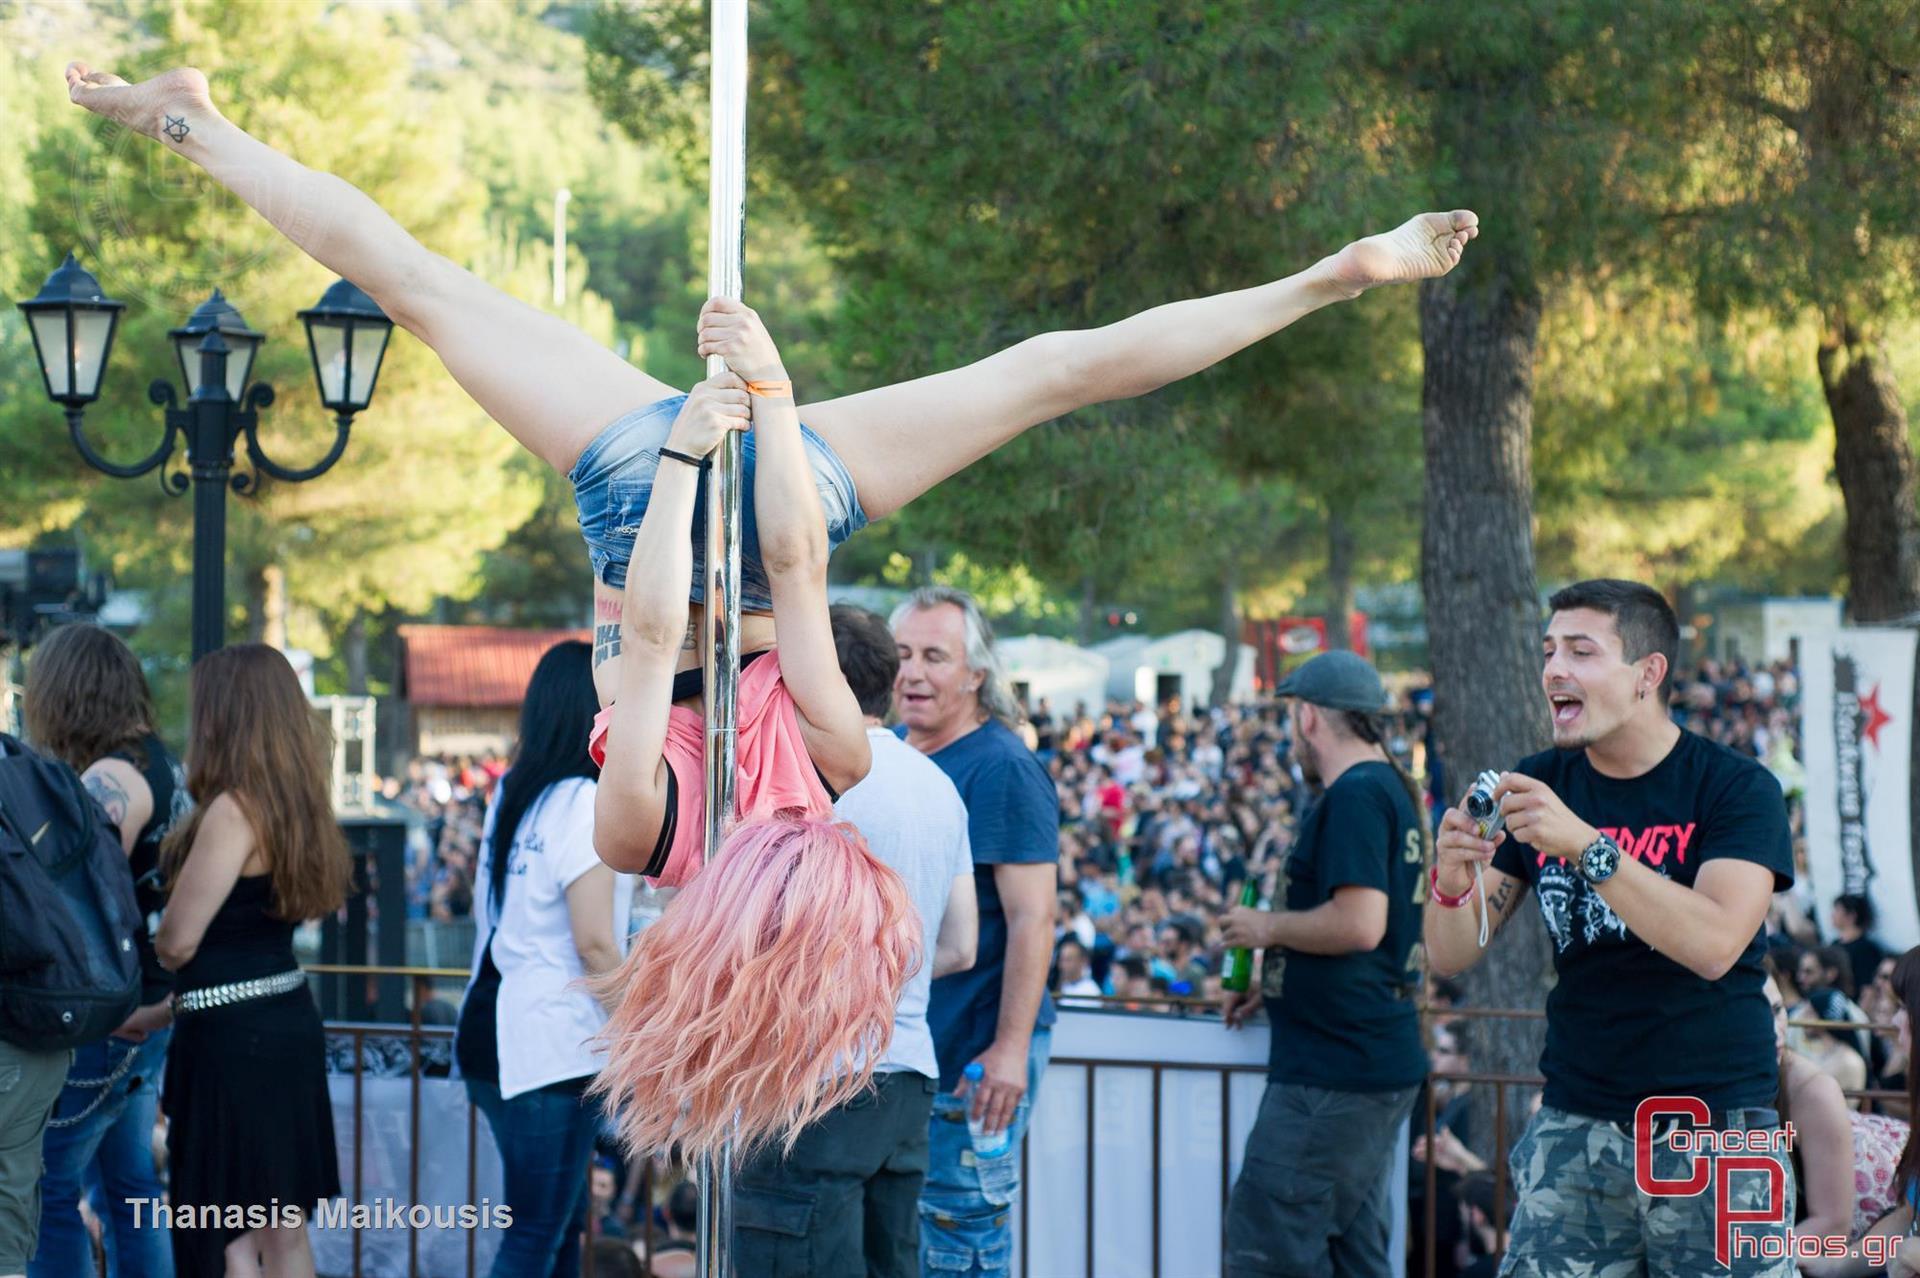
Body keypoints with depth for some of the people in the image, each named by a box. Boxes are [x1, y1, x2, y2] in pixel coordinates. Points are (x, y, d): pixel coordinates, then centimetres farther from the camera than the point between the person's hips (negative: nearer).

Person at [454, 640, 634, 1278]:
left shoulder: (512, 793, 14)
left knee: (563, 1225, 17)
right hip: (554, 1049, -9)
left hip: (490, 1029, 9)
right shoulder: (583, 801, -12)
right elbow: (594, 941, -16)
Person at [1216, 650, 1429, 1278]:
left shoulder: (1354, 797, -16)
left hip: (1332, 1072, -10)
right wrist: (1272, 981, 20)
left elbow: (1359, 923, -26)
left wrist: (1266, 926, -10)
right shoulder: (1395, 791, 16)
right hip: (1381, 1064, 11)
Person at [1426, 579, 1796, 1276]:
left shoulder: (1736, 787, -7)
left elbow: (1713, 945, -23)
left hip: (1713, 1132, -3)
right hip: (1576, 1126, 3)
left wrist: (1583, 844, -30)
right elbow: (1451, 956, 4)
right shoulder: (1539, 782, 6)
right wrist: (1451, 882, -18)